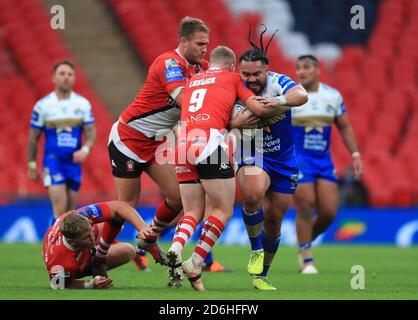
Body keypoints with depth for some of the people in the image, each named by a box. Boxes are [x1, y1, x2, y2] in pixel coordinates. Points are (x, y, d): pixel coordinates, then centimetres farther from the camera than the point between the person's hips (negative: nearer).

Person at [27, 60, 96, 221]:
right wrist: (31, 166, 5)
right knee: (60, 207, -18)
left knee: (71, 209, 7)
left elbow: (91, 133, 4)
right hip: (52, 161, -3)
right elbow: (33, 138, 4)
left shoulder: (83, 104, 4)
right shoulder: (43, 105, -2)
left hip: (74, 161, 3)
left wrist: (85, 150, -16)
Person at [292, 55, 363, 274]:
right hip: (297, 159, -4)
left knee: (329, 211, -3)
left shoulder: (333, 96, 6)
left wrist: (355, 155, 6)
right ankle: (306, 259, 3)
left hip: (324, 160, 4)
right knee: (305, 207, -11)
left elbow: (345, 127, 13)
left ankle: (305, 243, 24)